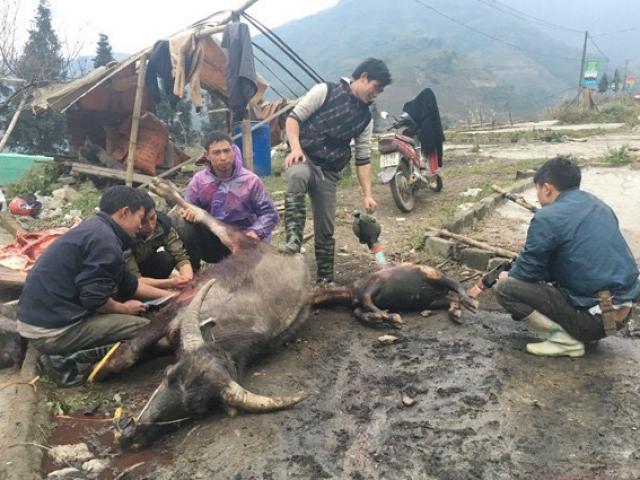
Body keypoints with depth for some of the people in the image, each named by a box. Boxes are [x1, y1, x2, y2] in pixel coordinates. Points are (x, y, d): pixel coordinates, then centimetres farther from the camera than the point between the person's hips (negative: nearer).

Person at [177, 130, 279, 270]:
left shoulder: (250, 180, -10)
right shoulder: (199, 180, -6)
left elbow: (269, 213, -8)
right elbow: (187, 208, -4)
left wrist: (256, 232, -26)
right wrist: (187, 213, -30)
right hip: (210, 241, 1)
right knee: (183, 223, -25)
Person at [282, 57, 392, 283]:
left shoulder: (365, 118, 11)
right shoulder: (325, 91, -3)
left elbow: (363, 159, 11)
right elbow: (293, 118, -7)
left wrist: (367, 195, 3)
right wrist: (296, 148, -23)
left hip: (329, 171, 5)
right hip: (303, 158, -4)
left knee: (326, 229, 4)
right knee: (297, 175, -41)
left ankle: (325, 279, 18)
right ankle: (293, 241, -43)